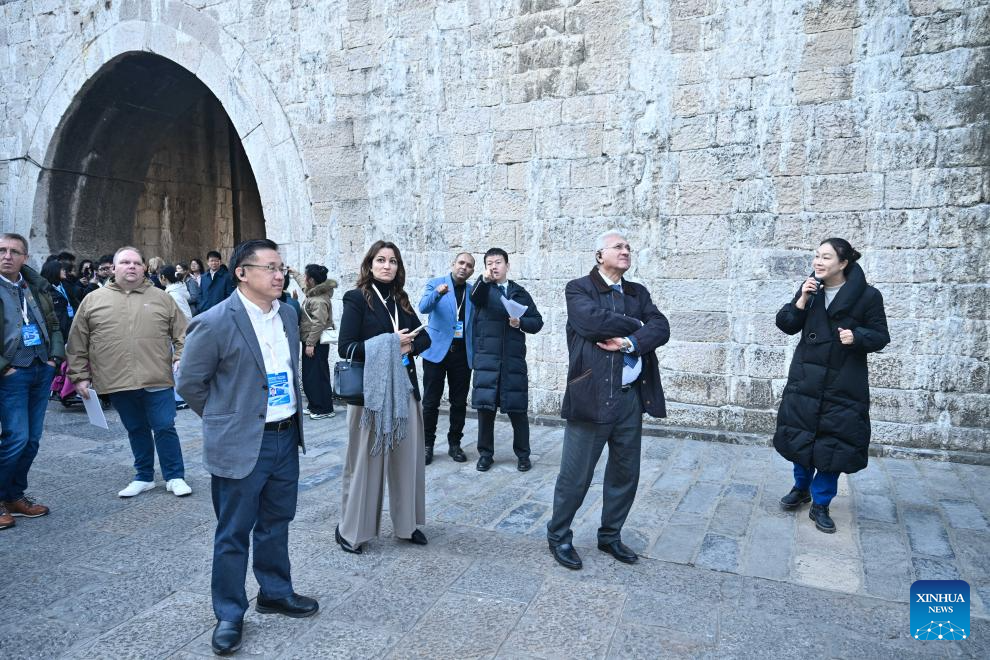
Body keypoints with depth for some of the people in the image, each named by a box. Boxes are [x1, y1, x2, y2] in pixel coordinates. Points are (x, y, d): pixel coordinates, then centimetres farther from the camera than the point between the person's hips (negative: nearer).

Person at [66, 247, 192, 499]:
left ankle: (175, 477, 16)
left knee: (165, 428, 2)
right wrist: (79, 376, 6)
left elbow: (182, 335, 7)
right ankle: (144, 477, 29)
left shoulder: (162, 298, 5)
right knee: (136, 430, 14)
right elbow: (78, 345, 9)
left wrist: (180, 359, -6)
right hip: (117, 383, 1)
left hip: (157, 381, -1)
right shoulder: (92, 300, 6)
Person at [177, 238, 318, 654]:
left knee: (276, 523, 20)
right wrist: (227, 418, 2)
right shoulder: (214, 323, -15)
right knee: (234, 534, 7)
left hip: (286, 436, 6)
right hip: (241, 445, -6)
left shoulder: (288, 315, 5)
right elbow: (189, 382, -6)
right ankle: (229, 615, 24)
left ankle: (276, 593, 37)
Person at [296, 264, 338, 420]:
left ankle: (324, 409, 2)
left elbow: (319, 323, -24)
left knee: (317, 376, -5)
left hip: (316, 344, -10)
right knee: (309, 375, 15)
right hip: (311, 342, 10)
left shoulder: (319, 300, -19)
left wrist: (311, 343, -23)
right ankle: (314, 406, 25)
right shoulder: (313, 293, 12)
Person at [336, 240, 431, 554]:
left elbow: (424, 337, 12)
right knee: (366, 460, 3)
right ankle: (351, 529, 19)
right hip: (370, 392, -5)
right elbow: (346, 347, -13)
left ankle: (406, 523, 25)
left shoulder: (400, 301, 13)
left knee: (406, 458, 9)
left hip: (404, 390, 5)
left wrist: (408, 346, -10)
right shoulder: (357, 299, -5)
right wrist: (389, 345, -18)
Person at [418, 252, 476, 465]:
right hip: (437, 351, -2)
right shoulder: (435, 284, 1)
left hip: (463, 353, 3)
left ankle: (455, 444, 19)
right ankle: (427, 445, 13)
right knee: (431, 402, 2)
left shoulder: (474, 291, 9)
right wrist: (437, 293, -35)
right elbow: (423, 308, -17)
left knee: (459, 402, 7)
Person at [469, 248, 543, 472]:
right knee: (485, 407, 1)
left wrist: (521, 322, -10)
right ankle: (485, 453, 15)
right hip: (486, 357, -1)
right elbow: (475, 298, -19)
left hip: (514, 358, 1)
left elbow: (537, 322, 11)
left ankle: (523, 454, 17)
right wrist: (484, 280, -39)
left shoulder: (520, 292, 12)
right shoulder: (483, 289, 7)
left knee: (517, 408, 2)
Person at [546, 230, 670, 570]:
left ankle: (610, 536, 33)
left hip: (631, 397, 6)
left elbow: (661, 328, 0)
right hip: (592, 396, -6)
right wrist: (636, 324, -8)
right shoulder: (578, 289, -2)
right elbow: (594, 320, -21)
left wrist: (629, 342, -17)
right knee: (575, 476, 2)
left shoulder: (638, 293, 14)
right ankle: (559, 536, 23)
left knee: (625, 474, 14)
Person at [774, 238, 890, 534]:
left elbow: (881, 336, -3)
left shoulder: (868, 296, -9)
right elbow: (786, 325, 0)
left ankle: (820, 504, 19)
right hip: (805, 379, 3)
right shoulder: (809, 289, 1)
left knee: (834, 443, 3)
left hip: (843, 384, -3)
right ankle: (801, 488, 36)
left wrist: (857, 337, -23)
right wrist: (801, 301, -16)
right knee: (799, 436, 12)